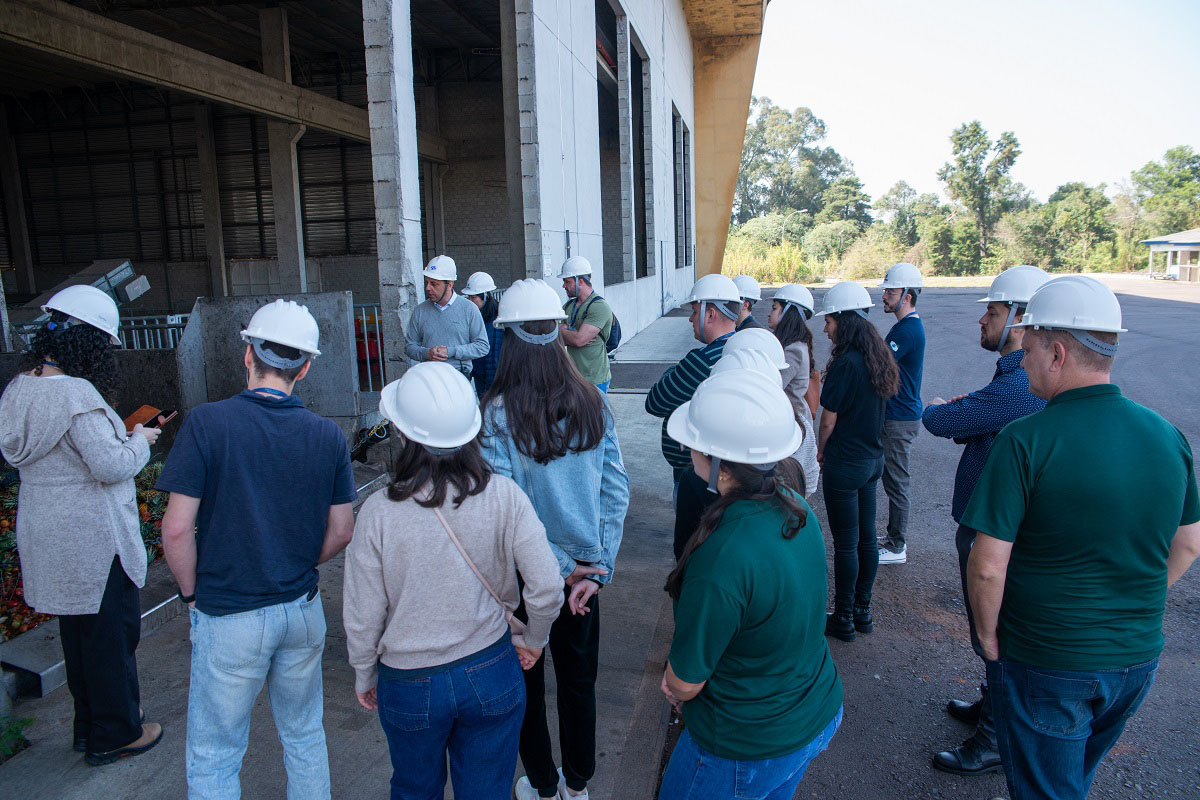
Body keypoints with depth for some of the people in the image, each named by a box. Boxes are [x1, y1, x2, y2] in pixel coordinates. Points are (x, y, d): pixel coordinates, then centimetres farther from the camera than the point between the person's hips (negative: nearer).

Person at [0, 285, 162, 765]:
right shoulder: (76, 393, -24)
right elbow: (112, 466, -24)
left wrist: (119, 436, 12)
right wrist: (139, 441, -6)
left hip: (44, 530, 9)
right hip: (92, 537, -9)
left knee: (77, 629, 21)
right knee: (111, 632, 7)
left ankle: (88, 726, 37)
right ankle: (114, 735, 22)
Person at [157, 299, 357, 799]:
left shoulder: (207, 423, -14)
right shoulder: (327, 435, -5)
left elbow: (176, 529, -15)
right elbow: (341, 533, 1)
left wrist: (191, 592, 1)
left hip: (228, 616, -3)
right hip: (303, 609, 4)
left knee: (213, 757, 14)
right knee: (304, 737, 22)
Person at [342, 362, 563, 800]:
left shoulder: (378, 512, -20)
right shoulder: (503, 496, -18)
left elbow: (362, 617, -10)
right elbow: (547, 587, -15)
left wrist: (364, 676, 9)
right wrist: (533, 640, 5)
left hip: (409, 684, 0)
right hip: (491, 674, 1)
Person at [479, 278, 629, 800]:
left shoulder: (497, 413, -19)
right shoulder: (592, 403, -9)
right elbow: (616, 490, -8)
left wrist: (559, 568, -14)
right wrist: (598, 568, -6)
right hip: (584, 567, 3)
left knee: (528, 683, 19)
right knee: (578, 680, 21)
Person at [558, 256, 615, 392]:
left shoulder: (599, 307, -14)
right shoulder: (569, 305, 13)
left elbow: (579, 340, -22)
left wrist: (561, 330, -3)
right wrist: (571, 334, -11)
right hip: (573, 377, 7)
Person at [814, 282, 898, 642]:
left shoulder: (845, 362, -21)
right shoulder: (877, 358, 4)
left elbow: (828, 420, -14)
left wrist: (821, 451, 3)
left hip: (844, 464, -8)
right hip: (872, 459, 8)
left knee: (845, 543, 3)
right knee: (867, 538, 16)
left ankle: (843, 619, 16)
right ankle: (862, 611, 29)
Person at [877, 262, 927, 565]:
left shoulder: (908, 330, -21)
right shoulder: (908, 325, 13)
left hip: (900, 419, -10)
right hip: (896, 415, 10)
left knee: (897, 482, 0)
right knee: (894, 480, 18)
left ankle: (897, 547, 10)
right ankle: (895, 537, 31)